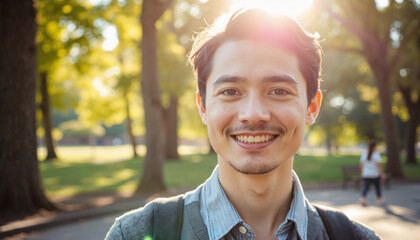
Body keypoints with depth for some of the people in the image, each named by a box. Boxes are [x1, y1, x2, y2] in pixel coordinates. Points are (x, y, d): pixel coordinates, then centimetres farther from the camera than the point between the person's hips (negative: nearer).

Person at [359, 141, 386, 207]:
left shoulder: (364, 154, 2)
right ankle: (380, 200, 31)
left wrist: (362, 173, 16)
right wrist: (382, 174, -11)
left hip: (366, 175, 3)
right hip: (375, 175, -3)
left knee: (366, 188, -2)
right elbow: (378, 165, -18)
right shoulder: (376, 155, -12)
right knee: (377, 187, 17)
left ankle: (362, 198, -26)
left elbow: (361, 165, 4)